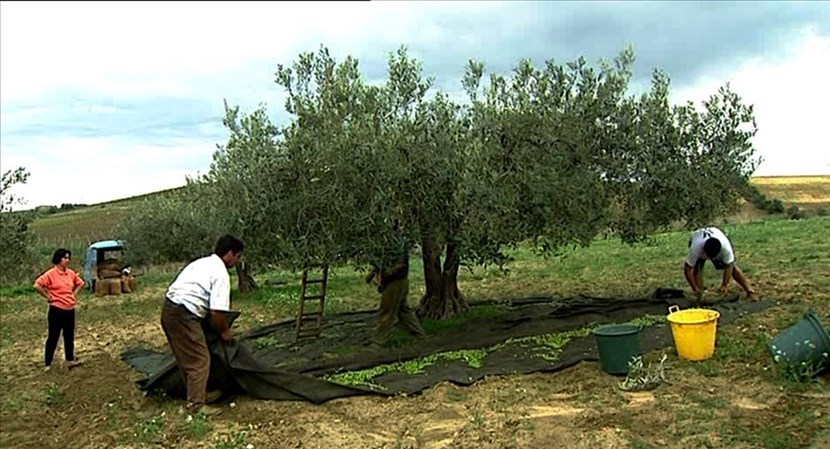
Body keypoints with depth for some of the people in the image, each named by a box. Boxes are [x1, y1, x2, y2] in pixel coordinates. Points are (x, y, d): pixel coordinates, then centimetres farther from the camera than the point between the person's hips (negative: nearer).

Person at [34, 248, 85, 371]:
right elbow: (37, 285, -23)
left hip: (70, 310, 6)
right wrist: (48, 297, -15)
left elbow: (80, 283, 22)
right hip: (56, 310, -6)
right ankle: (47, 364, 12)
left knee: (69, 336, 14)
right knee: (53, 337, 2)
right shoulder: (51, 274, -14)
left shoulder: (71, 273, 5)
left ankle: (70, 360, 24)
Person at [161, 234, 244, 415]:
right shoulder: (221, 273, -10)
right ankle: (196, 405, 6)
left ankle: (199, 394, 32)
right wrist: (224, 332, 3)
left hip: (169, 310, 10)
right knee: (199, 360, 0)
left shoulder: (202, 263, 18)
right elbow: (216, 312, -16)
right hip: (183, 316, -10)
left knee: (188, 358, 20)